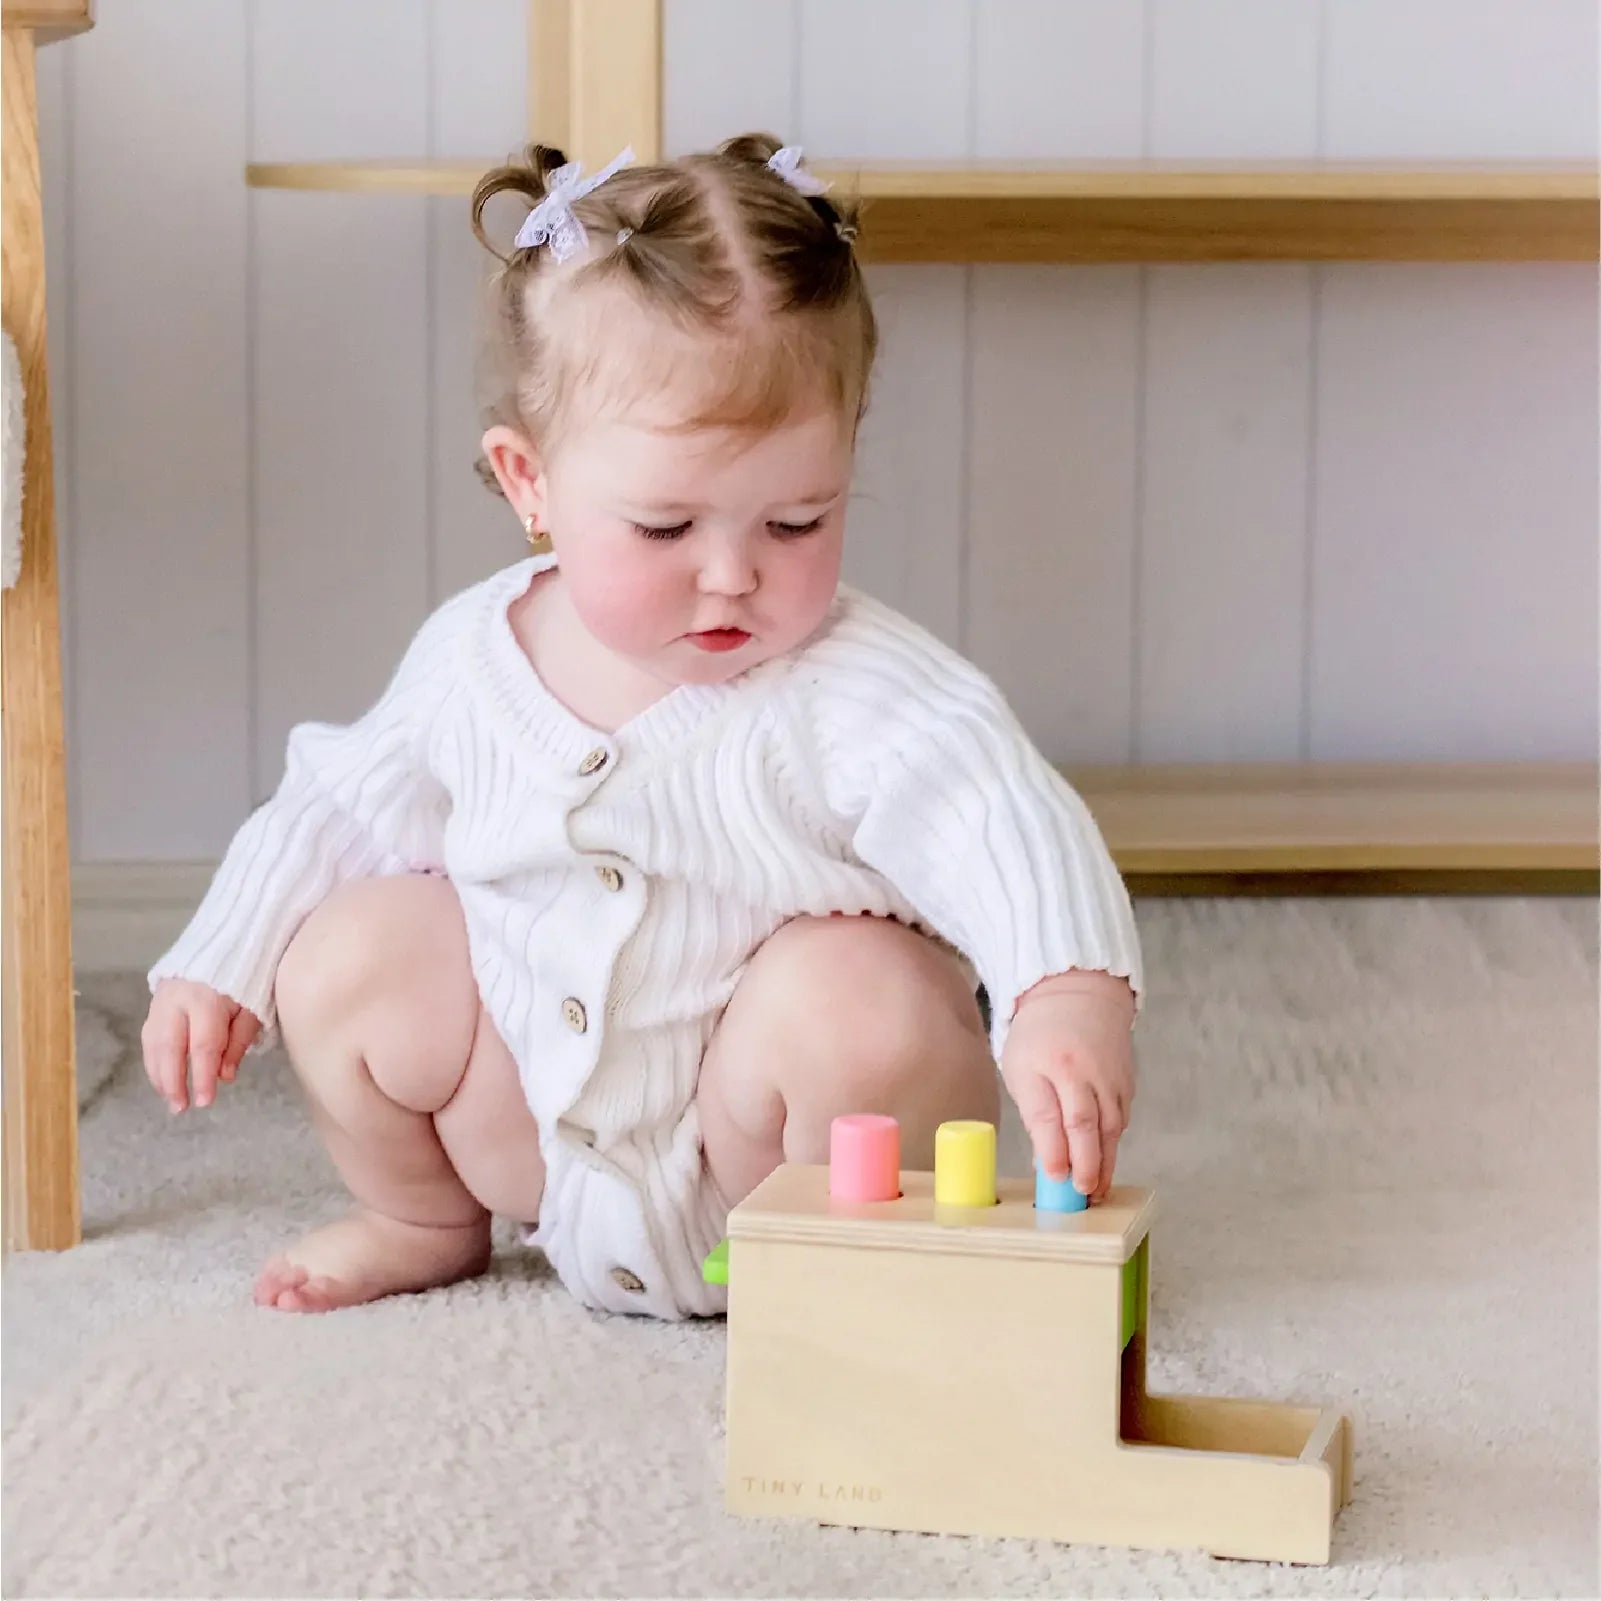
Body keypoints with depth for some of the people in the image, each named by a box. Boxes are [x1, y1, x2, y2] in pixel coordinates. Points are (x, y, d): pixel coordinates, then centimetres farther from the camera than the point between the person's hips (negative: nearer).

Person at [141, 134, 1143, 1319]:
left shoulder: (851, 694, -22)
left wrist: (1070, 996, -58)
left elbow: (1001, 825, -38)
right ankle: (424, 1222, 20)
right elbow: (349, 813, 13)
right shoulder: (475, 658, -5)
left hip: (764, 1157, -5)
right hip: (534, 1126, 5)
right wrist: (222, 962, 8)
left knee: (858, 998, -33)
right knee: (346, 959, -8)